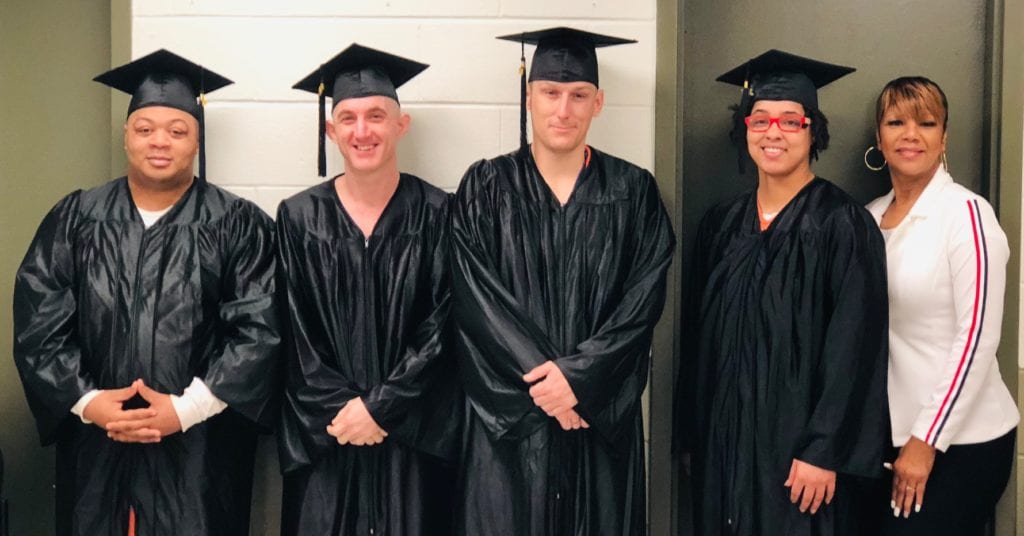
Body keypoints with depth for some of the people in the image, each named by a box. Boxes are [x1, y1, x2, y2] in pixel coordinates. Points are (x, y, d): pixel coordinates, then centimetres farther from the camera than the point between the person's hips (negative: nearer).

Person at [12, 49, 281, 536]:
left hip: (200, 451, -2)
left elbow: (259, 331, -10)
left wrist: (186, 409, -15)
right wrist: (85, 402, -11)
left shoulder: (238, 226, -3)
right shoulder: (74, 219, 5)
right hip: (94, 447, 2)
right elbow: (38, 324, 1)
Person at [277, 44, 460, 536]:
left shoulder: (436, 214, -2)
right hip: (325, 434, 1)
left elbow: (442, 325, -6)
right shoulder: (299, 217, 1)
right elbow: (293, 334, -1)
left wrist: (380, 407, -12)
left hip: (414, 432, -1)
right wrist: (338, 408, -11)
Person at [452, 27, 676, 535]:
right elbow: (475, 299, -7)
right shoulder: (485, 188, 1)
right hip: (507, 411, -1)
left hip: (601, 411, 1)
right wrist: (540, 376, -15)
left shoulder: (633, 191, 3)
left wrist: (579, 376, -14)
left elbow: (644, 297, -4)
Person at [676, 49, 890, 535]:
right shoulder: (721, 223, 6)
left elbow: (853, 347, -13)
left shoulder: (842, 223, -9)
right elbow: (698, 335, 10)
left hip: (799, 440, -5)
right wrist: (693, 434, 9)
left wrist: (824, 452, -17)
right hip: (724, 438, 5)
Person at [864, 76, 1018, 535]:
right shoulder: (871, 217, 5)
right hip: (889, 436, 6)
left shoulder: (966, 213, -12)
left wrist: (927, 441, -15)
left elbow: (977, 338, -16)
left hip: (960, 439, -5)